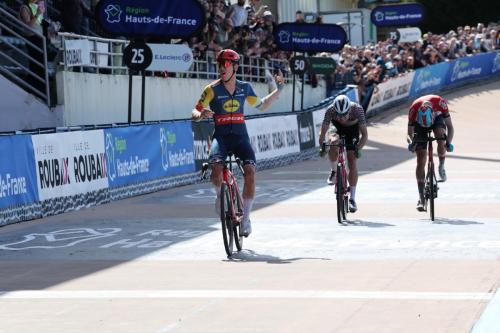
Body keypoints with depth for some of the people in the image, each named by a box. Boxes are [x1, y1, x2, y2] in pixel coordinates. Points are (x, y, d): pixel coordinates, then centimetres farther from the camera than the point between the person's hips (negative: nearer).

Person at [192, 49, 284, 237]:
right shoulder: (212, 89, -2)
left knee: (250, 171, -22)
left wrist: (278, 90, 14)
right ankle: (220, 193, 2)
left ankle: (246, 217, -8)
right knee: (216, 166, -32)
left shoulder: (244, 88, 8)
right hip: (221, 136, -2)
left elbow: (261, 106, 24)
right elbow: (194, 113, -4)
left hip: (240, 136, 2)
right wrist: (201, 115, -28)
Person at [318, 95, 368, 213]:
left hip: (352, 129, -1)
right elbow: (323, 133, -31)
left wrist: (357, 148, -47)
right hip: (337, 128, 2)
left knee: (352, 161, -11)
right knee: (333, 149, -26)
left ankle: (352, 198, -6)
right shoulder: (330, 110, -35)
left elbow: (365, 134, -34)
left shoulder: (357, 109, -37)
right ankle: (334, 171, 9)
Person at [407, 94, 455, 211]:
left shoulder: (440, 102, -38)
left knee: (441, 137, -35)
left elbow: (450, 126, -30)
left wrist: (448, 142, -41)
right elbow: (409, 132, -22)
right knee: (421, 161, -8)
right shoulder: (414, 109, -37)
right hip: (419, 123, 0)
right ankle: (421, 197, -3)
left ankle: (441, 167, -7)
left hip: (437, 118, 0)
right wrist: (412, 142, -37)